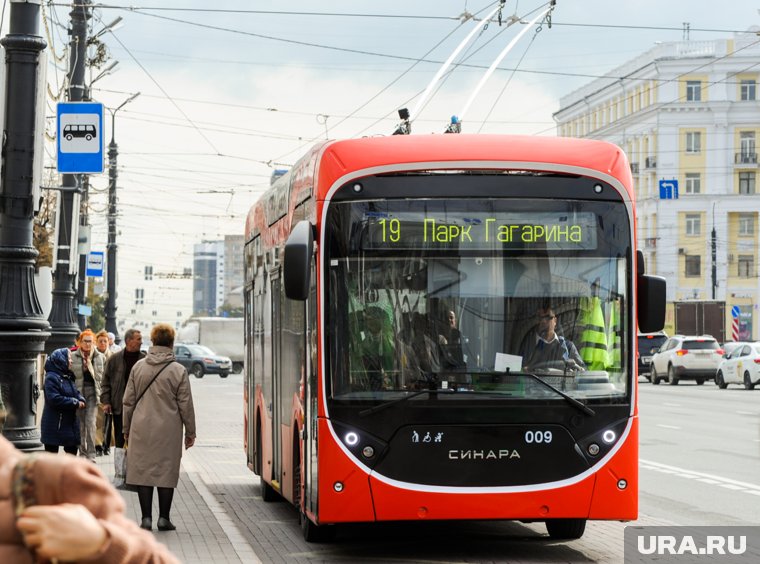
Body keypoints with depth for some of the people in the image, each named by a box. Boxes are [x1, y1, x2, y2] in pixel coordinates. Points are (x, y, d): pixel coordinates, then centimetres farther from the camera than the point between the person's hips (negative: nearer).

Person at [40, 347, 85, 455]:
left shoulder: (68, 377, 13)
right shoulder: (51, 378, -16)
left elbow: (76, 392, 16)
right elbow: (55, 399, -25)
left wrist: (81, 400, -8)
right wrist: (75, 403, -20)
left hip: (69, 422, 9)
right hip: (54, 425, -9)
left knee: (72, 450, 14)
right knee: (52, 451, -2)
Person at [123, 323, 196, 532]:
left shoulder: (138, 367, 3)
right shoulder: (178, 370, -5)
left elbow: (128, 401, 7)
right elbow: (185, 405, -2)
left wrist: (127, 428, 17)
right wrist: (190, 432, 8)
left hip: (141, 430, 2)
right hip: (168, 431, -2)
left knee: (143, 471, 6)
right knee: (167, 473, 5)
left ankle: (146, 517, 4)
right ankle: (164, 518, 8)